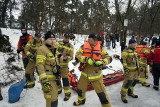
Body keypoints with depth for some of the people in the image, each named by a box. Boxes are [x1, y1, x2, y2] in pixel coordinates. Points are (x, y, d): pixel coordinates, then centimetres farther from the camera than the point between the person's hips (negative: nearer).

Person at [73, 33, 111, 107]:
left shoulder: (100, 48, -4)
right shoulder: (83, 46, -5)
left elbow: (108, 58, -2)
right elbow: (77, 55, -14)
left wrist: (101, 62, -22)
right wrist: (86, 59, -28)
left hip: (96, 74, -2)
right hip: (85, 73, 3)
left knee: (101, 92, 0)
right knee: (80, 88, 22)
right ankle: (81, 100, 52)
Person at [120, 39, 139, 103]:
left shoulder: (134, 51, 13)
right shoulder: (126, 51, -14)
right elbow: (123, 61, -17)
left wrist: (138, 66, 22)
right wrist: (125, 68, -22)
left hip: (135, 69, 9)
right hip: (129, 70, -9)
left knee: (134, 81, 17)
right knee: (128, 82, -9)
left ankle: (130, 92, 37)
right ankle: (123, 95, 7)